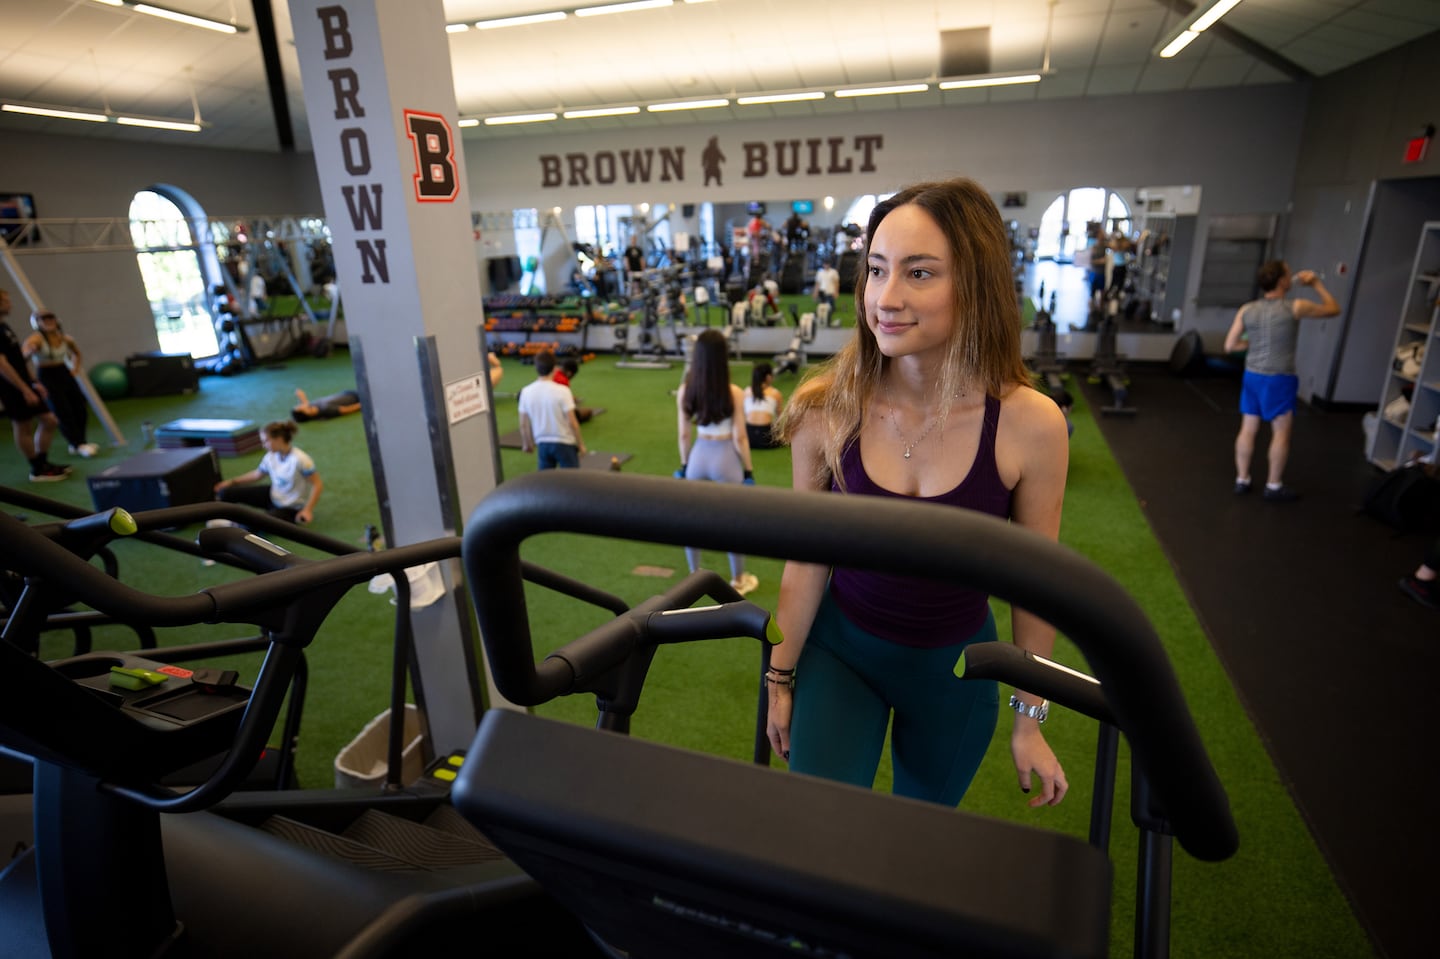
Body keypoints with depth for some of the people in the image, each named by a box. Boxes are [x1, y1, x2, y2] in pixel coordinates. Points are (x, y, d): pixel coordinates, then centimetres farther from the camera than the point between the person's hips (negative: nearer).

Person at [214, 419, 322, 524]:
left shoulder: (299, 459, -27)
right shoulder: (271, 456, -6)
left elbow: (318, 484, -24)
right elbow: (257, 474, 14)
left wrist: (307, 510, -29)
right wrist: (232, 482, 7)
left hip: (292, 508, -7)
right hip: (273, 495, 7)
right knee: (226, 492, -2)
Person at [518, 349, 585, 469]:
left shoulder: (526, 392, -5)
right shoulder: (562, 391, -17)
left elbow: (523, 424, 2)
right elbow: (572, 422, -15)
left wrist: (526, 443, 18)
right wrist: (581, 444, -3)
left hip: (542, 443, 4)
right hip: (564, 443, -4)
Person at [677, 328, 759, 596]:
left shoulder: (684, 391, -7)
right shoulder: (734, 394, -17)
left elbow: (684, 434, 0)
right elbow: (740, 437, -12)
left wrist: (684, 464, 13)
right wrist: (748, 469, 0)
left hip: (698, 457, 3)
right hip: (725, 458, -3)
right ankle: (738, 581, 28)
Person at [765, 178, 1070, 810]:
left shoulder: (1030, 425, -20)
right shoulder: (827, 411, -19)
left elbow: (1035, 580, -7)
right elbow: (807, 556, -7)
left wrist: (1029, 719, 2)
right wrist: (781, 678, 2)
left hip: (956, 668, 1)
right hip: (840, 650, 0)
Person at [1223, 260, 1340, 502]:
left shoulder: (1246, 310, 0)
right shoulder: (1295, 307, -9)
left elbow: (1229, 346, 3)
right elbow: (1333, 309, 7)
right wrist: (1316, 284, 15)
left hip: (1252, 375, 4)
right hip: (1279, 379, -4)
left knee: (1248, 428, 9)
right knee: (1281, 432, 5)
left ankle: (1242, 480, 16)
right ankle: (1274, 486, 11)